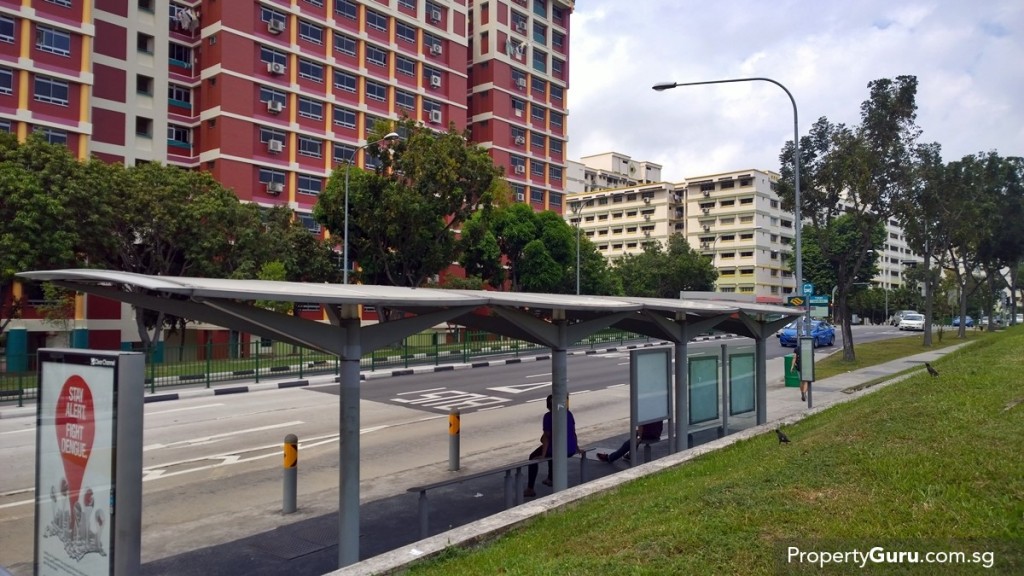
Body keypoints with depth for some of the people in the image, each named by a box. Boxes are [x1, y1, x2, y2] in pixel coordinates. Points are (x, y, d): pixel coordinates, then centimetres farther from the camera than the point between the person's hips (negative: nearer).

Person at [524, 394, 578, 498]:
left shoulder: (548, 416, -10)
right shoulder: (568, 413, 9)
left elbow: (547, 436, -14)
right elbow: (573, 431, 17)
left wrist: (543, 455, -13)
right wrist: (575, 446, 30)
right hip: (571, 450, 7)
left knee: (533, 457, 17)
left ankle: (530, 489, 12)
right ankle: (550, 479, 49)